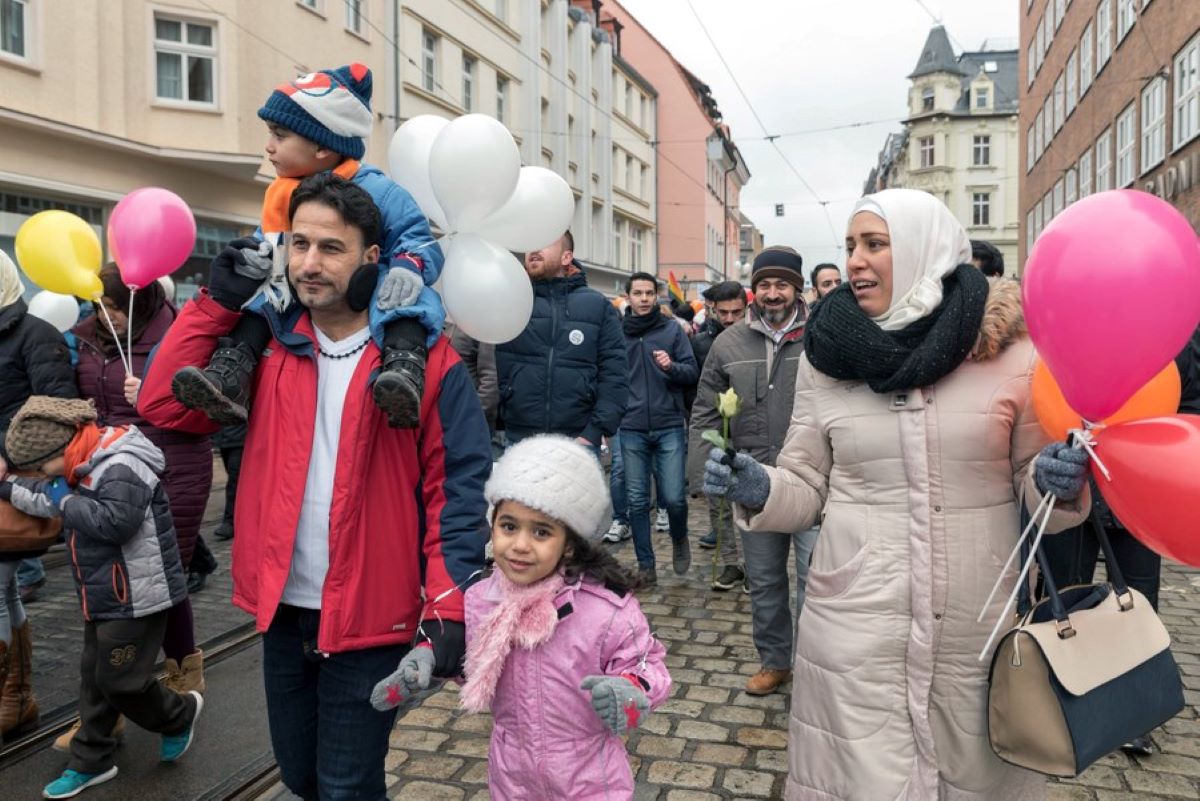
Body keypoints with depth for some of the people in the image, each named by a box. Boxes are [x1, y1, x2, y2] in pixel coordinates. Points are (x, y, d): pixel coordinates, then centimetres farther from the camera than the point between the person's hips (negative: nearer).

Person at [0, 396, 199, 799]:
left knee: (121, 680, 0)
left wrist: (67, 501, -21)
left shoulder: (121, 466, -22)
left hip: (136, 598, -10)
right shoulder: (90, 467, 10)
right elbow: (45, 498, 26)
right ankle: (90, 761, 29)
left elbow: (116, 521, -34)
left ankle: (181, 713, 26)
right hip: (104, 599, 10)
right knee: (94, 679, 16)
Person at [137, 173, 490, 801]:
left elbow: (456, 489, -12)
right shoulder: (267, 350, 3)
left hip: (370, 618, -5)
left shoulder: (426, 361, -11)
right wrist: (218, 301, -5)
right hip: (282, 611, 5)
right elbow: (163, 404, 0)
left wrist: (448, 606, -18)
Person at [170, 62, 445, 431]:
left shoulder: (376, 191, -11)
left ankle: (403, 368, -55)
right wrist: (257, 255, -4)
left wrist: (407, 269, -34)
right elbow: (270, 240, 21)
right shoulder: (280, 196, 9)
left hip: (368, 299, -6)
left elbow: (417, 238, -11)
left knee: (407, 300, -35)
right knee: (258, 299, -12)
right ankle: (229, 375, -23)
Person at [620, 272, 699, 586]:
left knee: (673, 498, -4)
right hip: (631, 430, 1)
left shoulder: (672, 330, 3)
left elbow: (693, 373, 1)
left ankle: (679, 539, 28)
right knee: (637, 501, 6)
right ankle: (645, 565, 18)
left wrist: (672, 366, -18)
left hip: (669, 427, -1)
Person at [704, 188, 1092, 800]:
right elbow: (807, 485, 4)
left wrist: (1059, 482, -16)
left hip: (977, 624, 1)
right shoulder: (826, 356, -1)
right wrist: (757, 490, -15)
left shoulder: (1009, 350, -4)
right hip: (856, 619, 0)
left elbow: (1034, 481, 5)